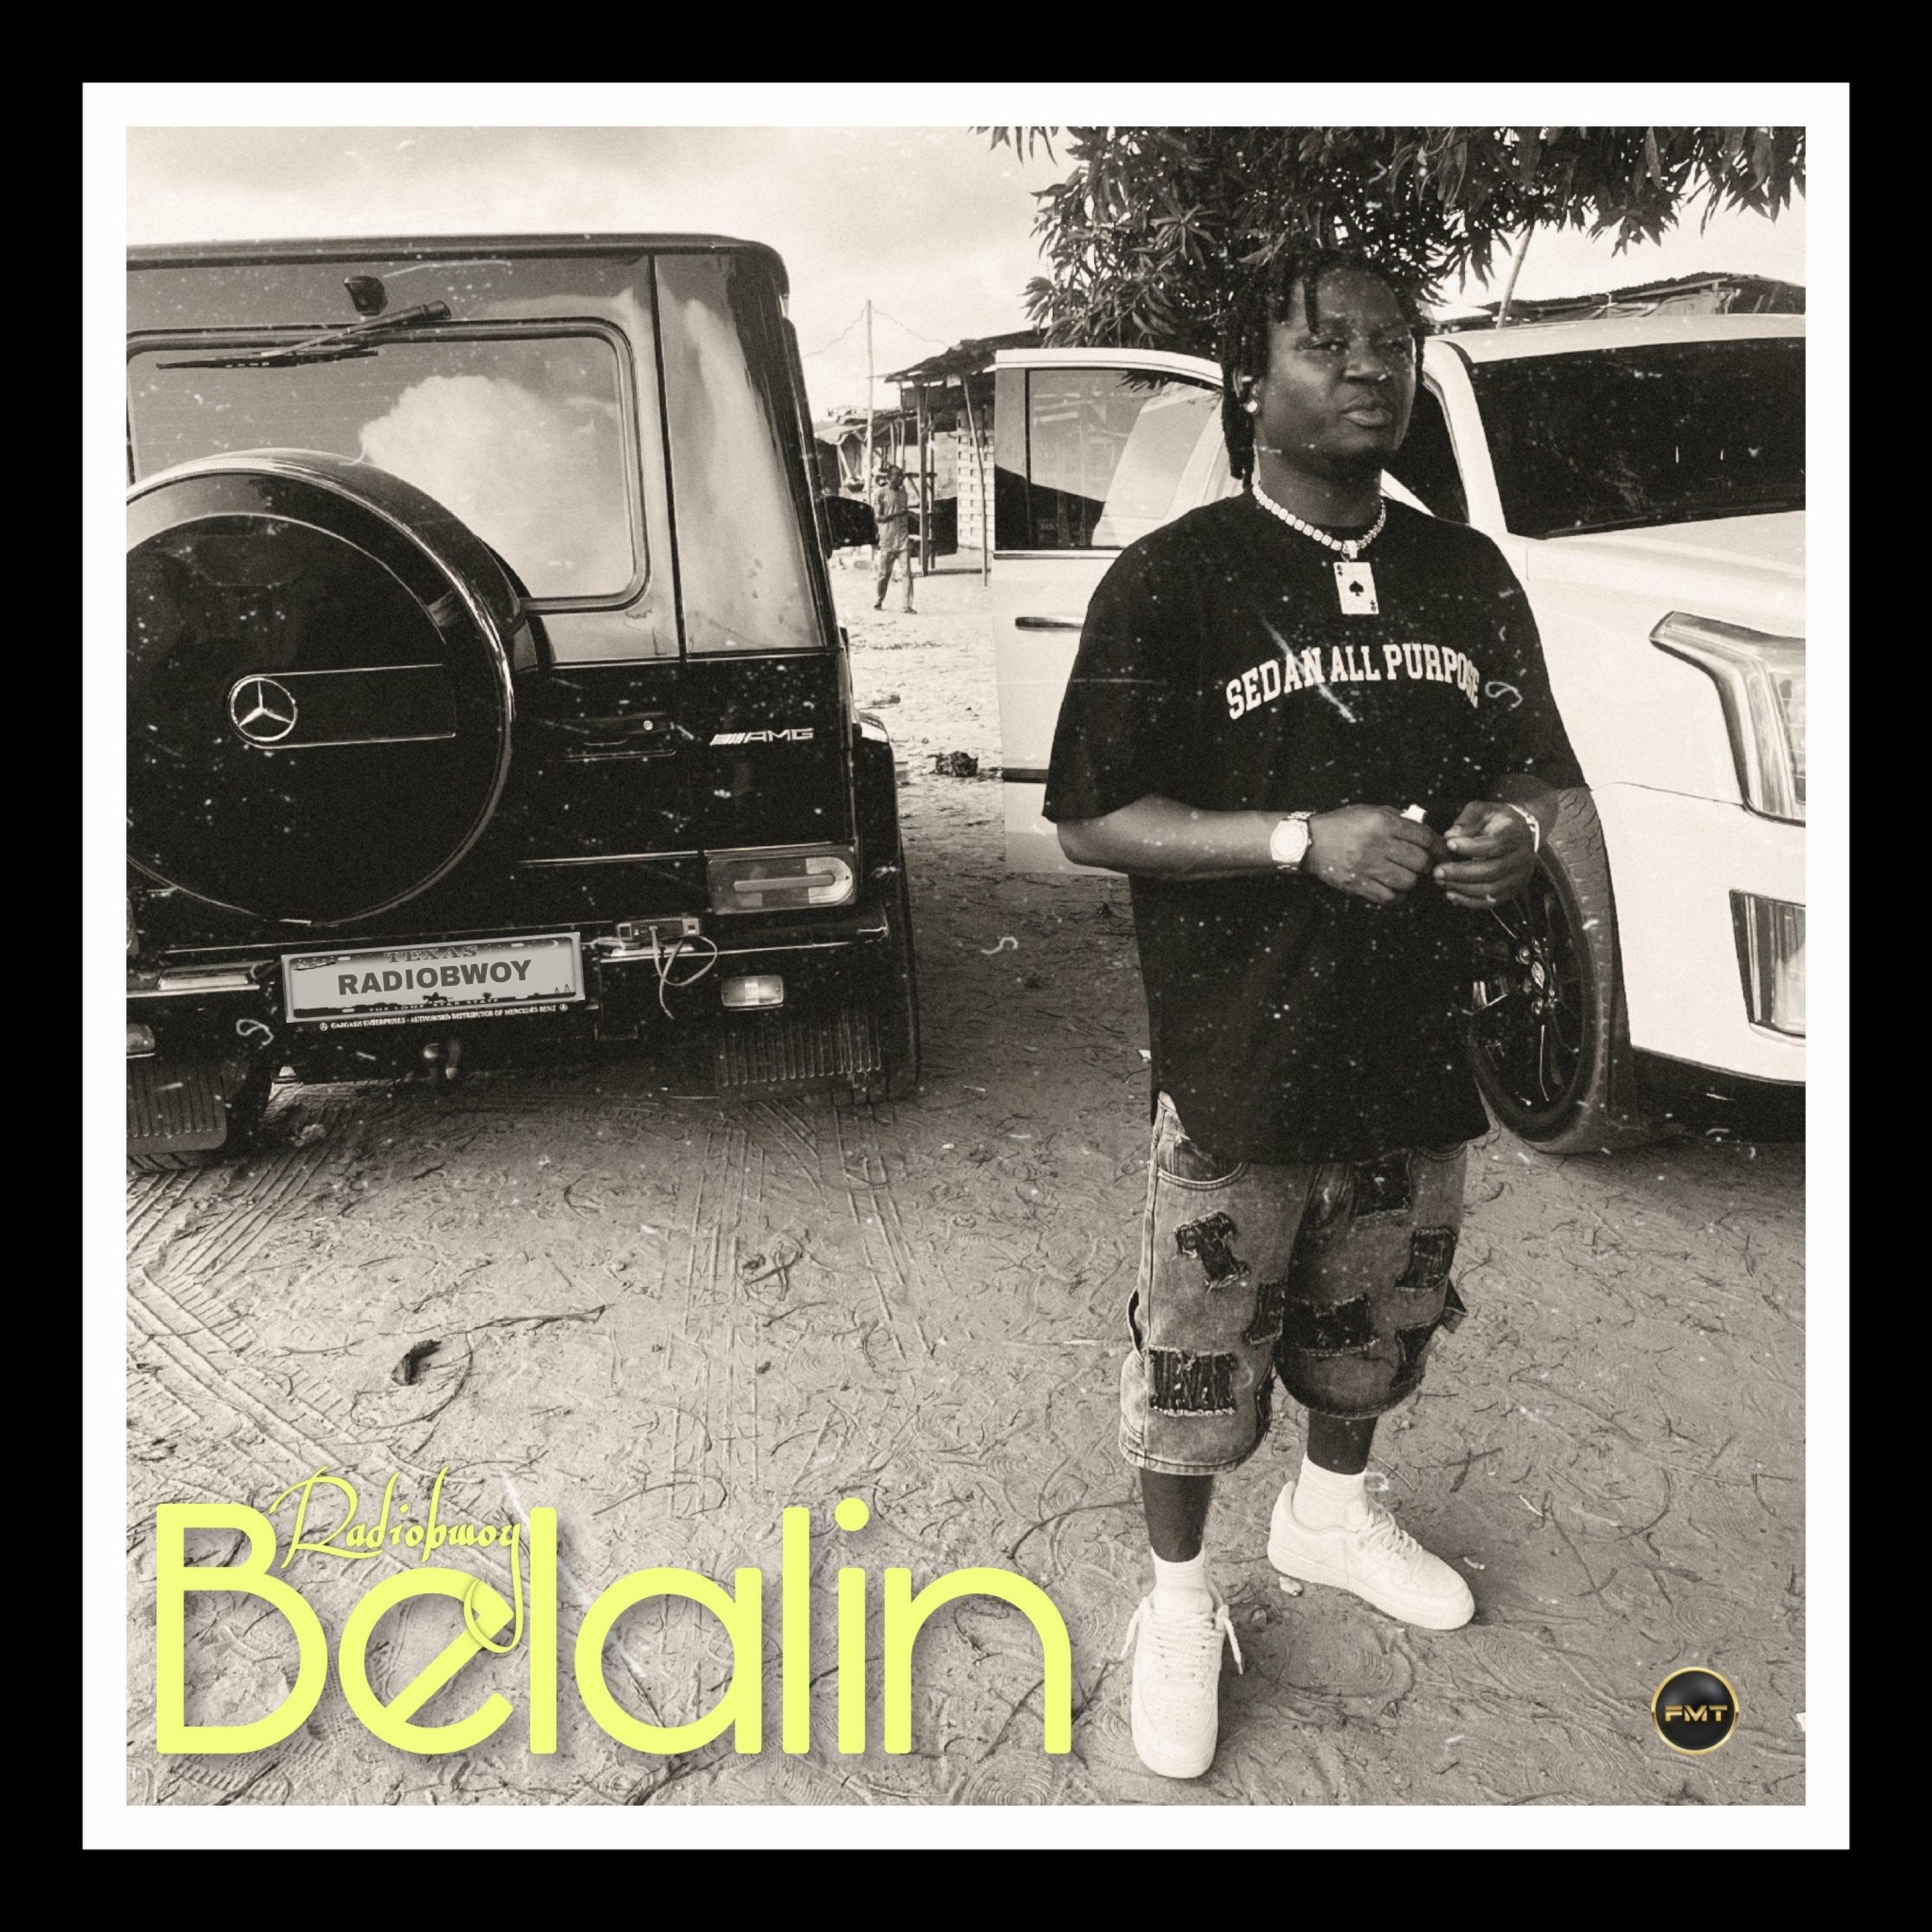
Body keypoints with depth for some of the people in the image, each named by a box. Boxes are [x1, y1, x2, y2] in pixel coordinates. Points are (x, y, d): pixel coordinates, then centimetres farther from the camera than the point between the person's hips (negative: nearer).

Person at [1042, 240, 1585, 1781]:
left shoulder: (1469, 577, 5)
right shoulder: (1177, 579, -10)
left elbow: (1538, 764, 15)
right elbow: (1090, 822, -13)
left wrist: (1514, 826, -10)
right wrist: (1309, 840, -24)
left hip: (1420, 1052, 5)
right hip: (1239, 1069, -5)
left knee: (1375, 1326, 23)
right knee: (1198, 1355, 8)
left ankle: (1333, 1512, 50)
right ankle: (1180, 1599, 32)